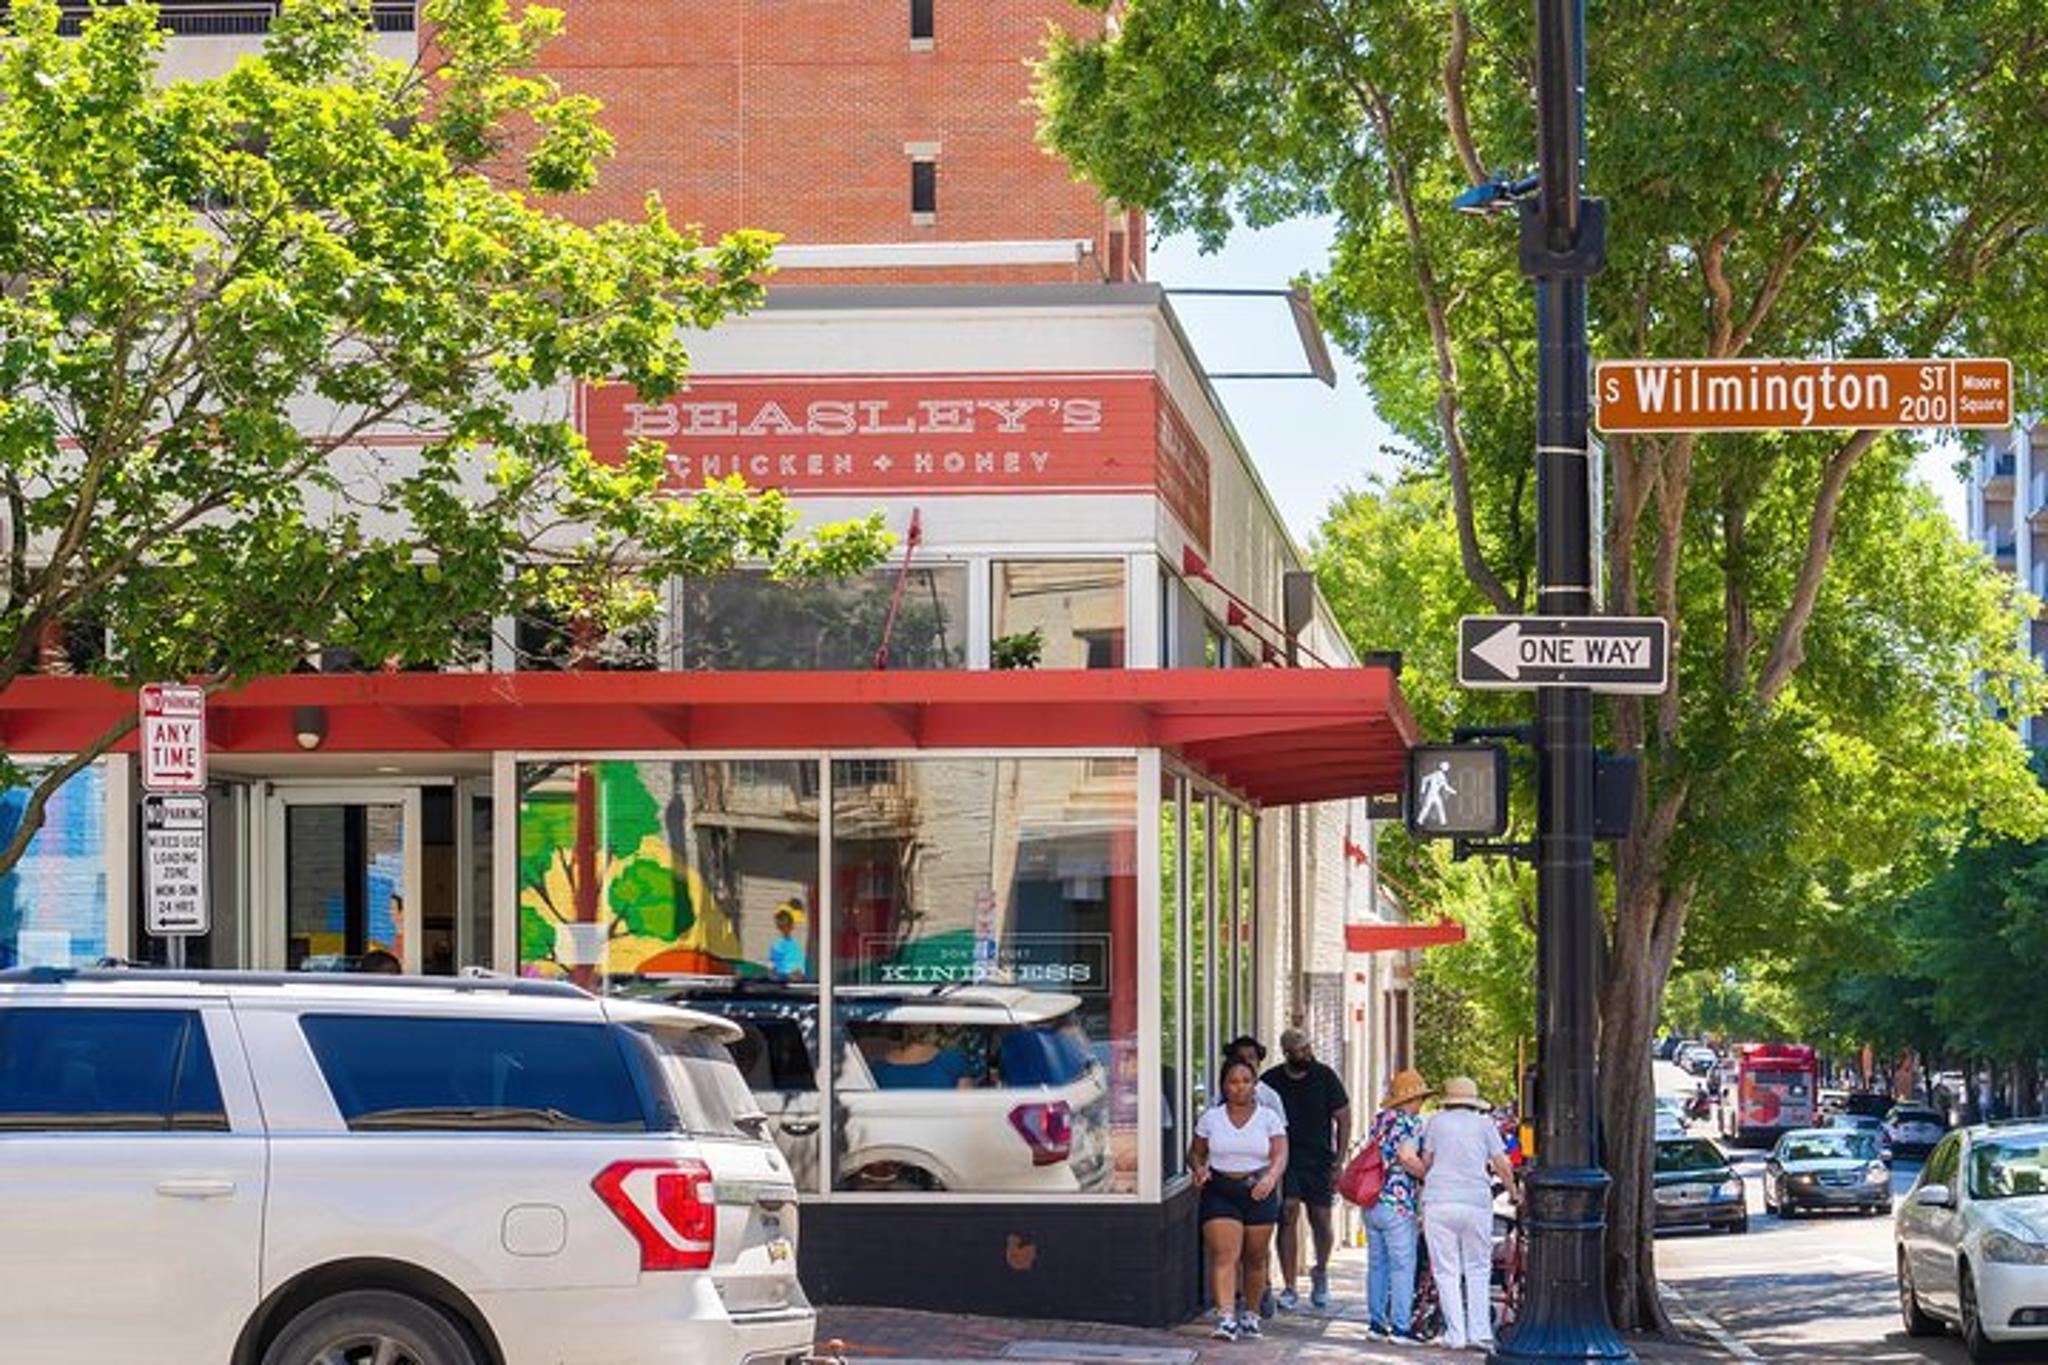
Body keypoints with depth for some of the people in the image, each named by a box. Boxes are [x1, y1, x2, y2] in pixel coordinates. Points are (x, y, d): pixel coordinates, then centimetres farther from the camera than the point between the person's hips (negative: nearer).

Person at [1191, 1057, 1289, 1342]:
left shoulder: (1269, 1118, 3)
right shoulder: (1211, 1118, 6)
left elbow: (1280, 1155, -6)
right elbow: (1196, 1152, 13)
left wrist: (1271, 1178, -26)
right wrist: (1199, 1168, -11)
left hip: (1259, 1193, 1)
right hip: (1220, 1193, 0)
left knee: (1255, 1259, 8)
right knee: (1224, 1256, -14)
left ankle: (1251, 1315, 25)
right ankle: (1226, 1317, -22)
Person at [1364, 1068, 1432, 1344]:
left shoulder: (1379, 1120, 13)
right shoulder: (1410, 1122, -10)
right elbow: (1407, 1157, -24)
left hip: (1371, 1203, 7)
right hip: (1398, 1205, -7)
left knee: (1377, 1264, 12)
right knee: (1402, 1267, -2)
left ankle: (1375, 1323, 15)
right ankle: (1401, 1326, -3)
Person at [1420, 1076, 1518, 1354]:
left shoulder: (1436, 1121, 8)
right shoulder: (1484, 1123, 8)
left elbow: (1426, 1161, 9)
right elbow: (1502, 1165, 6)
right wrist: (1512, 1189, 23)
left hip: (1439, 1202, 0)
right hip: (1476, 1202, 0)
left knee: (1447, 1271, 4)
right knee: (1478, 1269, 11)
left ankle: (1455, 1334, 1)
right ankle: (1480, 1331, 5)